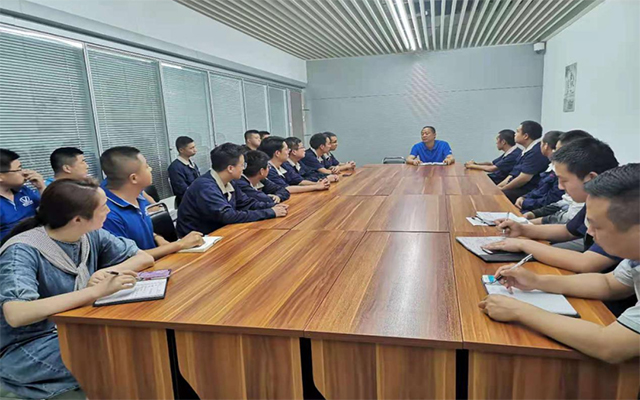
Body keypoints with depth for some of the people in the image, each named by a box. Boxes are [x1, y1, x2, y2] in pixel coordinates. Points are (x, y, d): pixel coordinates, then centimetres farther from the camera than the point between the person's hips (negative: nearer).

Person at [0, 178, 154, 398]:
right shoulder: (22, 252, -22)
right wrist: (97, 291, -42)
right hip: (27, 349, -6)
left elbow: (144, 257, 0)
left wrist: (108, 272, -20)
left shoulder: (92, 236, -4)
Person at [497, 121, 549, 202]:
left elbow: (524, 178, -21)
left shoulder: (536, 152, -16)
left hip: (526, 192, -10)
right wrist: (498, 187, 8)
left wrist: (502, 189, -10)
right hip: (518, 189, 10)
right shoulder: (527, 151, 16)